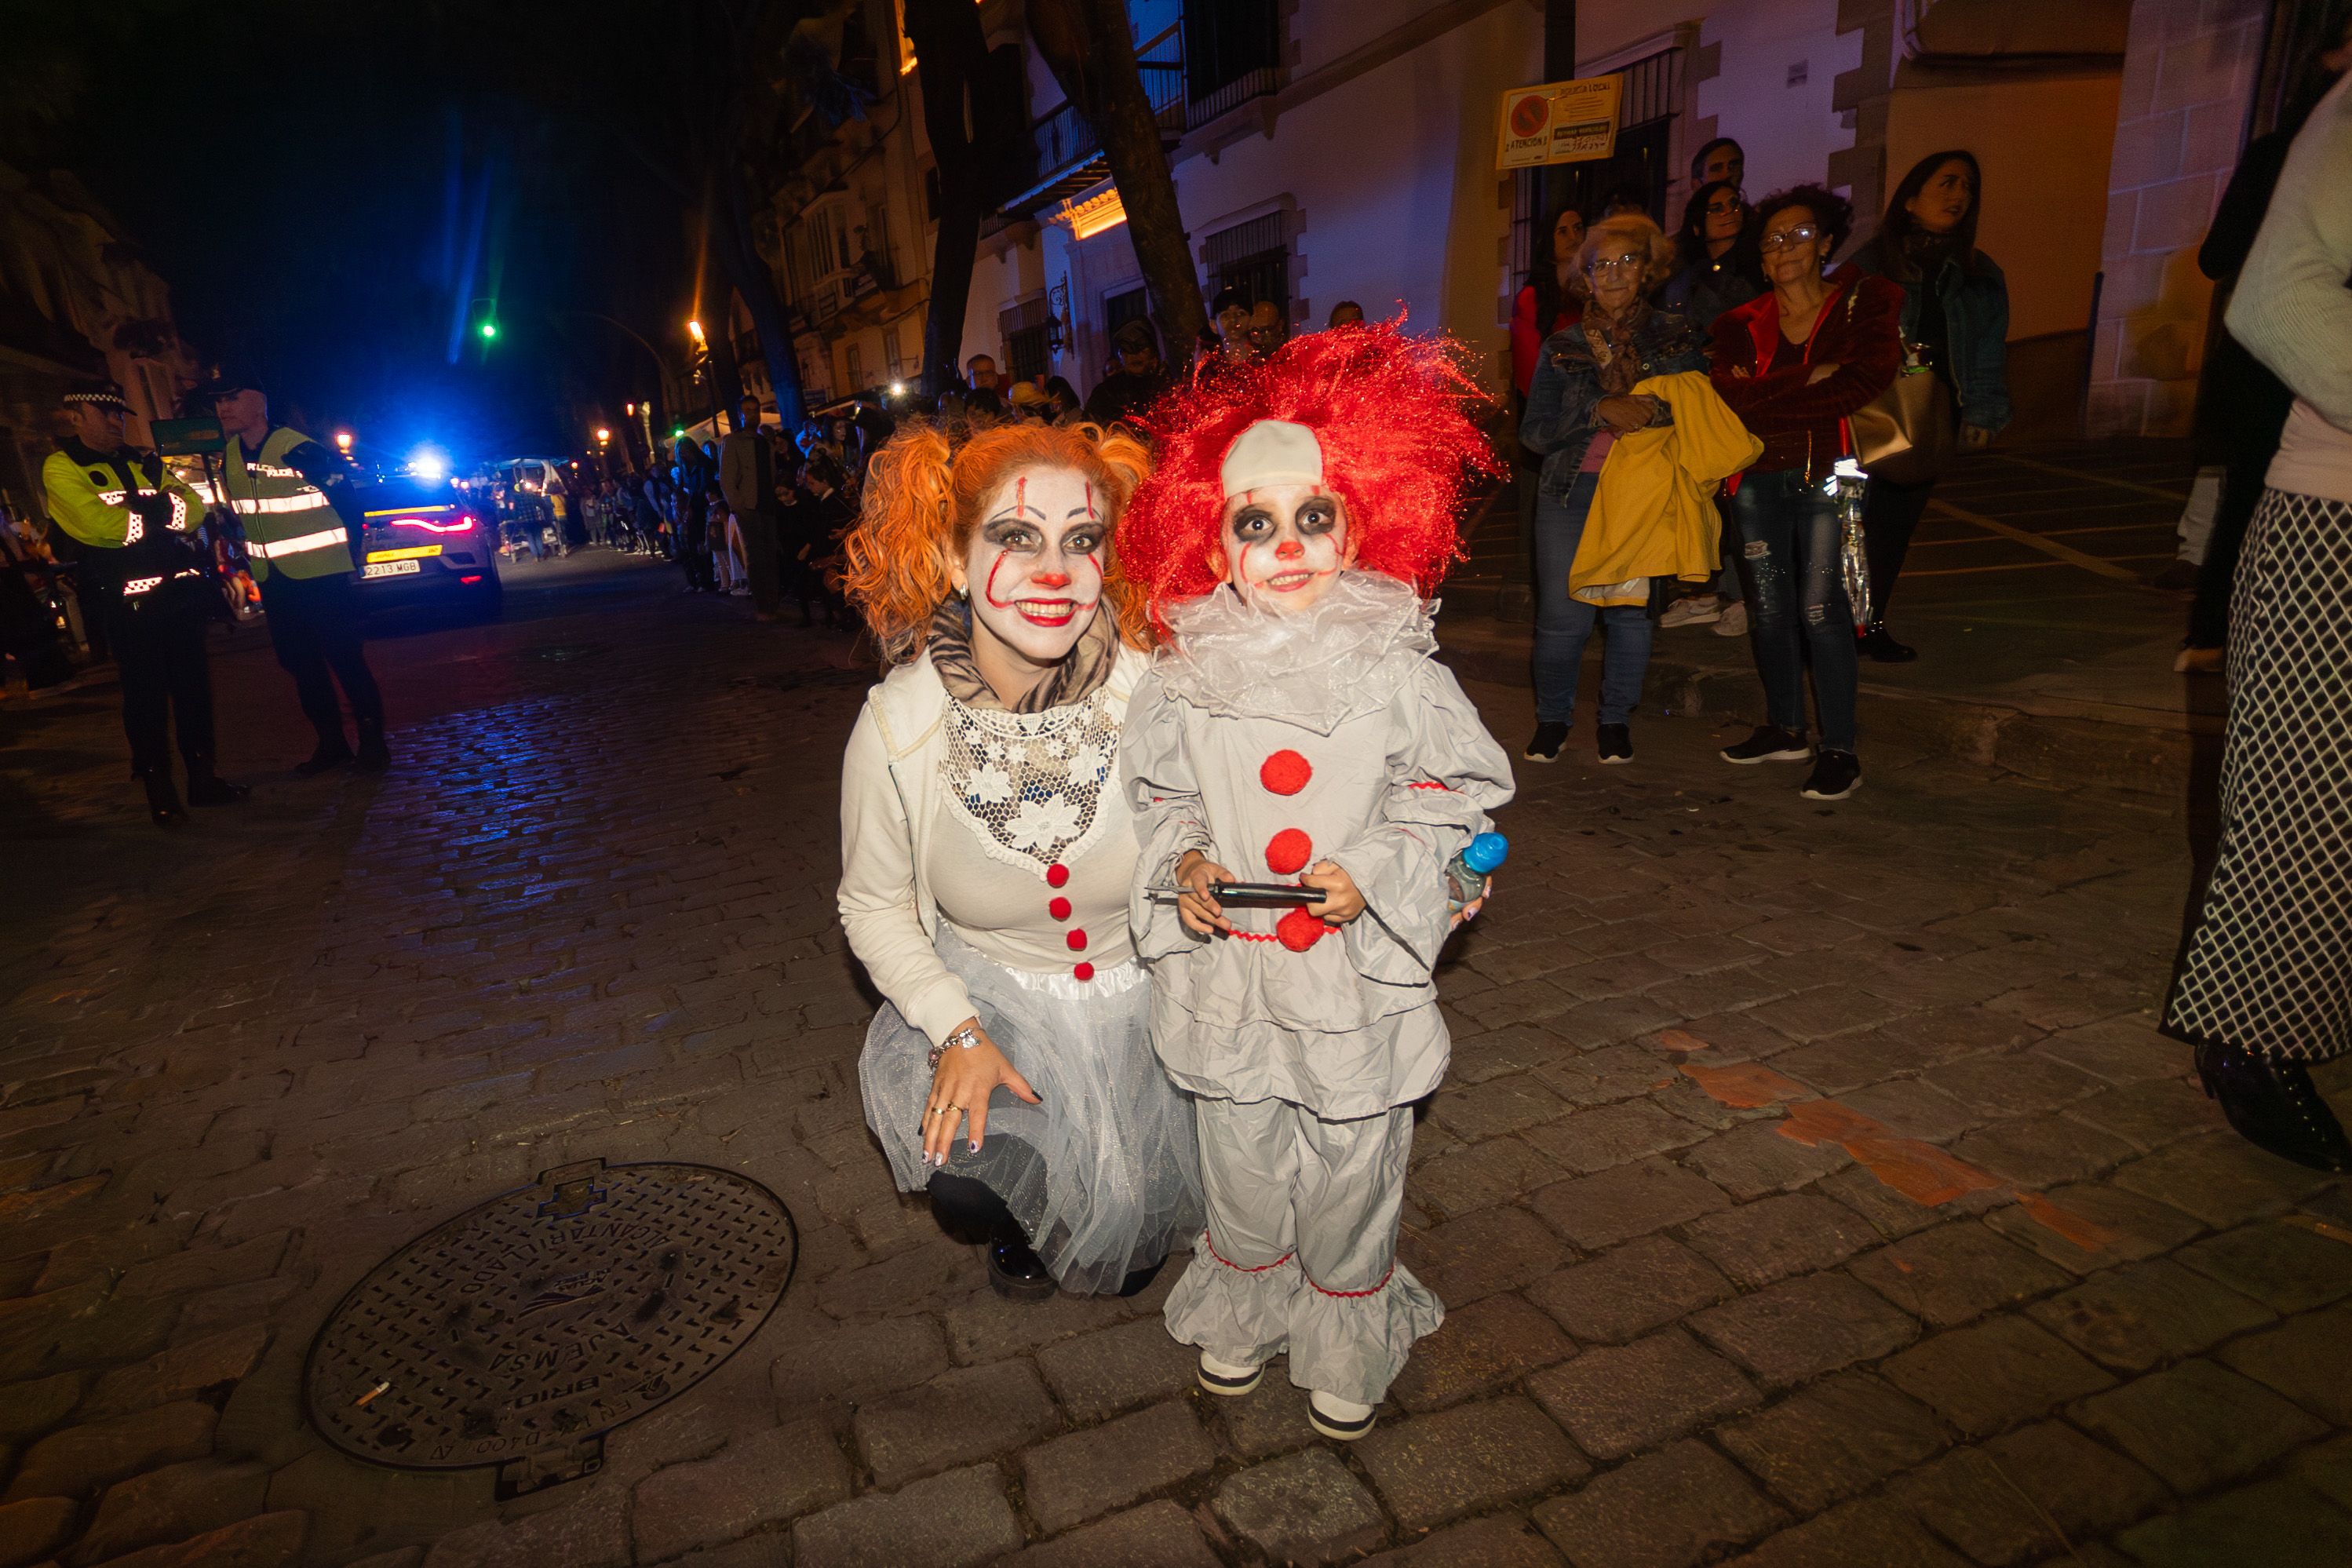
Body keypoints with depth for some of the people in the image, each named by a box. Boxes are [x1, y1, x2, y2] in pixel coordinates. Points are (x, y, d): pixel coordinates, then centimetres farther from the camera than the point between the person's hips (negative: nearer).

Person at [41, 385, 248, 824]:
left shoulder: (143, 462, 17)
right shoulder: (62, 468, 0)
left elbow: (195, 507, 4)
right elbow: (98, 524, -16)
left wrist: (145, 511, -12)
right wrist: (163, 513, -5)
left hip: (180, 591, 5)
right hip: (129, 603, -5)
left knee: (193, 689, 11)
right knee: (146, 699, 1)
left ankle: (204, 778, 21)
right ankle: (159, 793, 11)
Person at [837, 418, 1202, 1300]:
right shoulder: (897, 725, -17)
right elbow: (875, 905, -4)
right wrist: (958, 1033, -13)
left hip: (1149, 999, 0)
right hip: (984, 993, 1)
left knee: (1130, 1256, -5)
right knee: (966, 1182, -18)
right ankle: (1018, 1223, 21)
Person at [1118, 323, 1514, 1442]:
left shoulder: (1397, 673, -10)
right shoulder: (1185, 679, -5)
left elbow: (1457, 797, -2)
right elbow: (1160, 798, 8)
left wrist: (1374, 871, -16)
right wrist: (1185, 864, -11)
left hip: (1356, 977, -1)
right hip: (1228, 972, 2)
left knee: (1349, 1171, 14)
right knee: (1241, 1167, 19)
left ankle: (1346, 1347, 42)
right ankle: (1242, 1316, 48)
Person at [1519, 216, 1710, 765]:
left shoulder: (1679, 336, 7)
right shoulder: (1562, 347, 8)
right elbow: (1535, 432, 1)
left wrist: (1657, 411, -14)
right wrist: (1601, 410, -12)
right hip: (1570, 494, 0)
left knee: (1631, 610, 1)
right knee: (1562, 616, -5)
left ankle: (1616, 720, 20)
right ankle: (1552, 718, 16)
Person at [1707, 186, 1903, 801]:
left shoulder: (1865, 302, 4)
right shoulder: (1742, 324, 11)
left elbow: (1869, 378, -13)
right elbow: (1730, 396, -7)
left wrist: (1769, 398, -13)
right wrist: (1810, 379, -13)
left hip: (1827, 474, -3)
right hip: (1757, 479, 4)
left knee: (1820, 608, -11)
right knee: (1768, 608, 7)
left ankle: (1839, 750, -5)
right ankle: (1784, 728, 23)